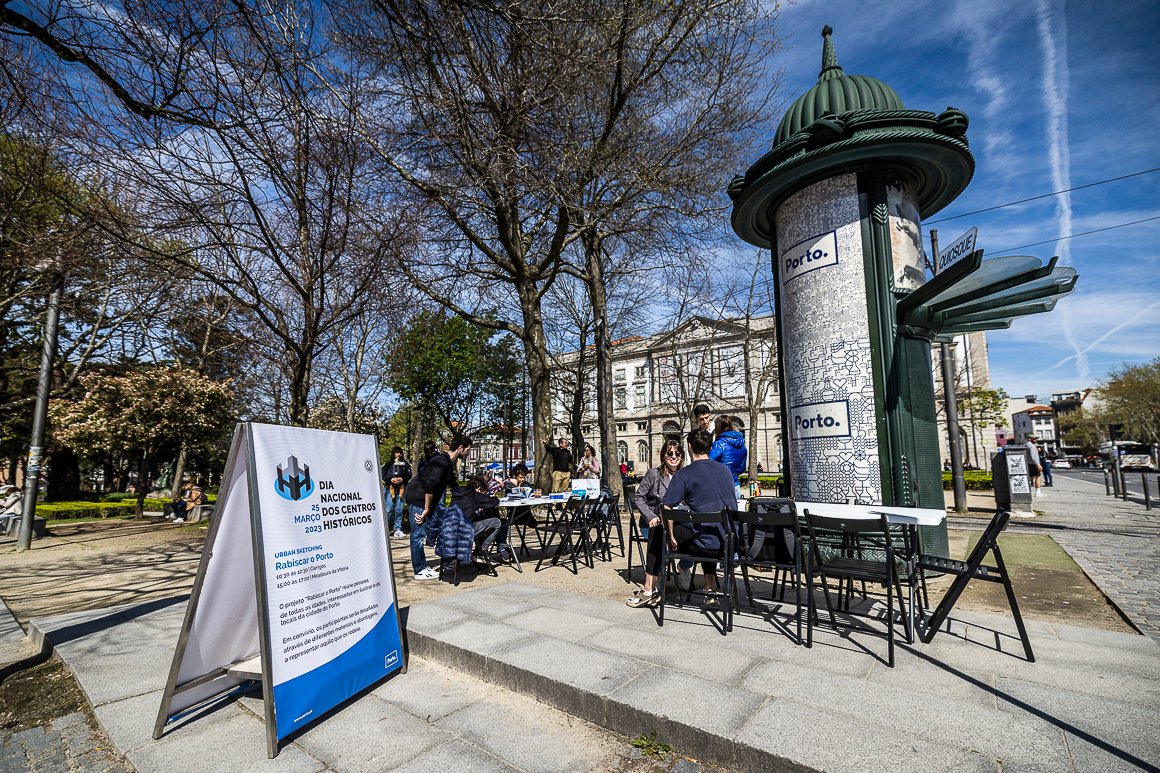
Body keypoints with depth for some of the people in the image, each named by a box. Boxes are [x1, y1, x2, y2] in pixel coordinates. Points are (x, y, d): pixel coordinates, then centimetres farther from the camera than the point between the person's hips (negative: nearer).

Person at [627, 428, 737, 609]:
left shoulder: (683, 474, -10)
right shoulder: (726, 470, 10)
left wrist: (671, 537, -2)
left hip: (707, 546, -6)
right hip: (731, 543, 6)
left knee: (657, 532, 14)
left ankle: (649, 591, 19)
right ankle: (711, 590, 33)